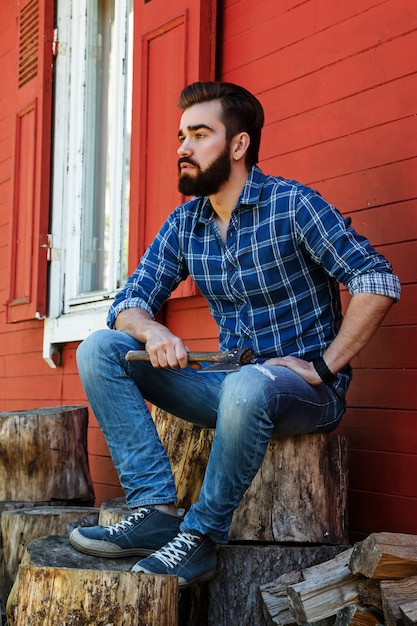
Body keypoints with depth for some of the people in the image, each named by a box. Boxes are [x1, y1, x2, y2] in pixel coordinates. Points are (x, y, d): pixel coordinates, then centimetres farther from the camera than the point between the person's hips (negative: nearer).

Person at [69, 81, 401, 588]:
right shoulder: (184, 224, 8)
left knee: (247, 386, -42)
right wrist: (151, 330, -18)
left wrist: (322, 366, -17)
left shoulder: (292, 204, -10)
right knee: (98, 349, -9)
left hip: (304, 392, -6)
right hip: (229, 382, 6)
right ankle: (155, 511, -18)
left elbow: (379, 281, -14)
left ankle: (201, 536, -22)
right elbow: (128, 301, 7)